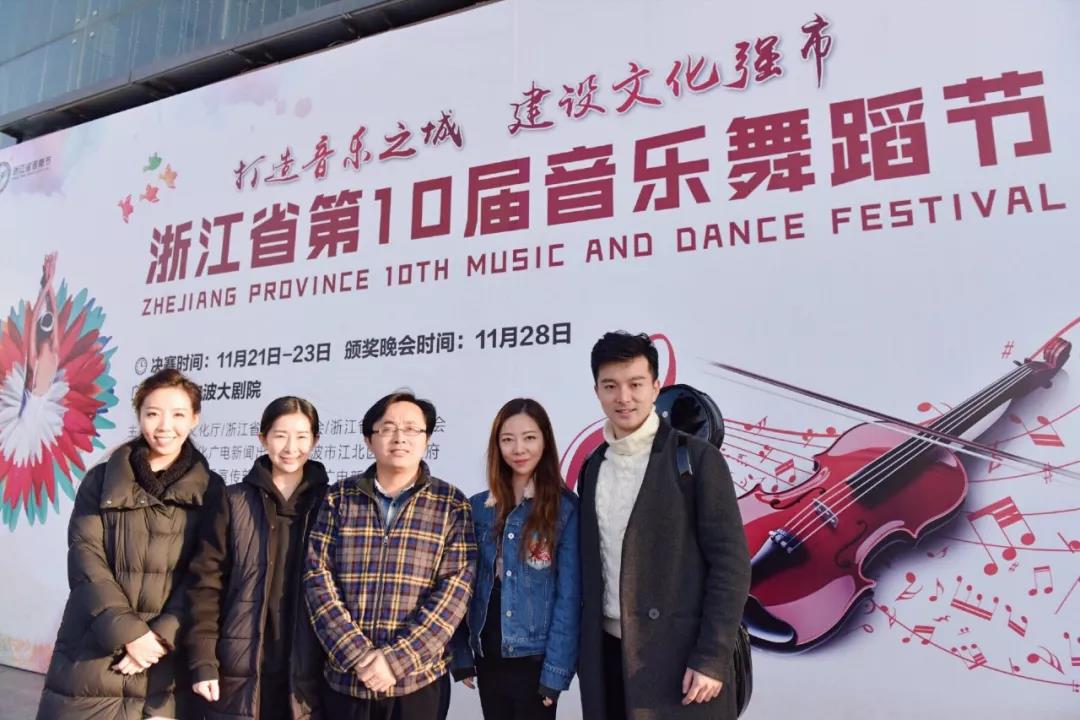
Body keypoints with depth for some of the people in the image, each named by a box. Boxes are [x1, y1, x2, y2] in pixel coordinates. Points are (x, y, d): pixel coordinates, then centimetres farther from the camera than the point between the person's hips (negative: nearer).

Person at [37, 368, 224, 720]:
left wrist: (162, 636, -13)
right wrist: (129, 632, -14)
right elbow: (85, 561, -4)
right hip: (92, 658, 1)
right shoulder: (101, 481, 4)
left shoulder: (211, 491, 2)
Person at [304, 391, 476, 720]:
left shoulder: (451, 504, -2)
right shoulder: (339, 498, 2)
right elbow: (318, 579, -3)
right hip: (344, 678, 2)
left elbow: (454, 589, -8)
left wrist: (396, 659, -14)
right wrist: (357, 655, -12)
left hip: (419, 681, -1)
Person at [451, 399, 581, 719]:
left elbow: (569, 594, -10)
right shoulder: (477, 507, 1)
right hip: (488, 658, 3)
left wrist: (556, 668, -13)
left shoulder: (565, 508, -9)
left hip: (536, 658, -3)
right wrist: (461, 654, 2)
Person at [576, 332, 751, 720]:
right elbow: (591, 566, 11)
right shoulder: (593, 467, 7)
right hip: (609, 655, 4)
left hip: (680, 657, -4)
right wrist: (586, 650, 10)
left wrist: (711, 658, -13)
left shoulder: (697, 459, -8)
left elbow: (731, 563, -10)